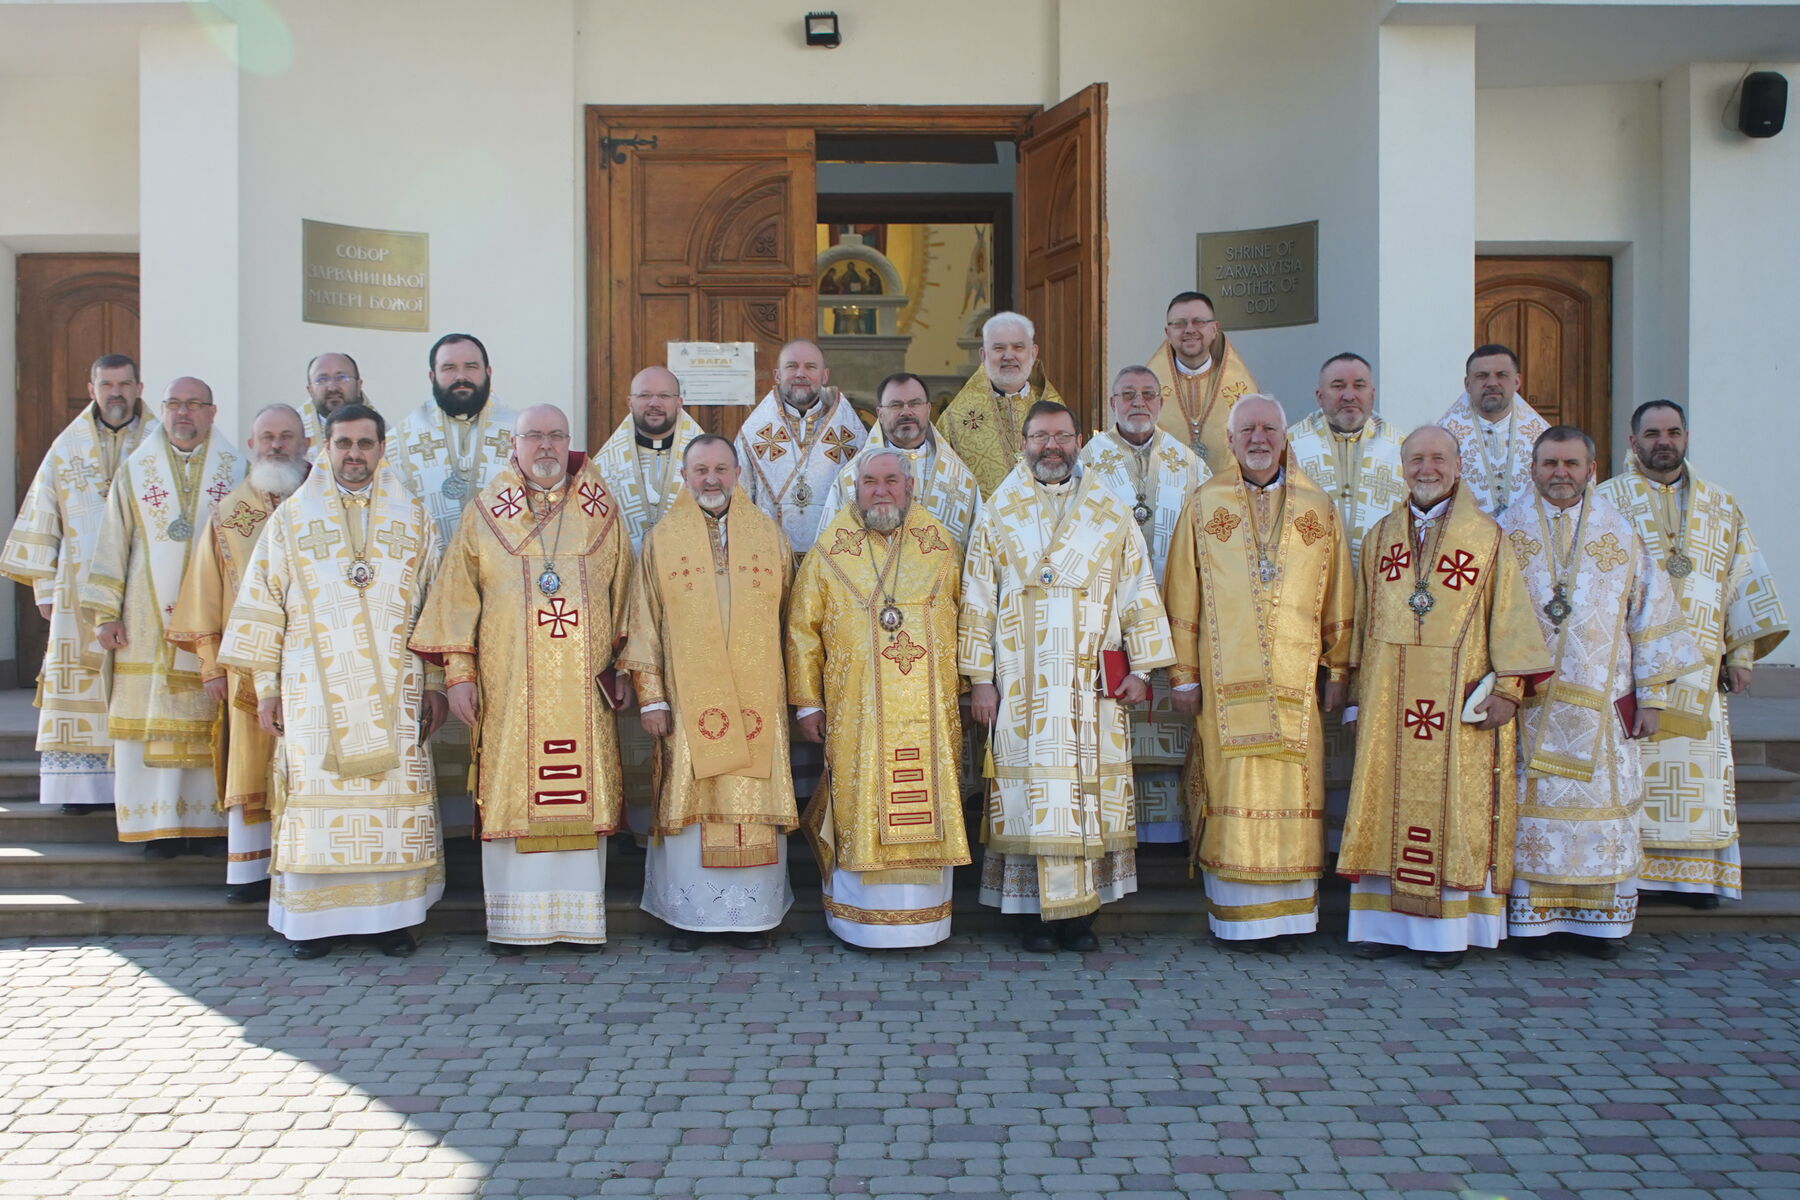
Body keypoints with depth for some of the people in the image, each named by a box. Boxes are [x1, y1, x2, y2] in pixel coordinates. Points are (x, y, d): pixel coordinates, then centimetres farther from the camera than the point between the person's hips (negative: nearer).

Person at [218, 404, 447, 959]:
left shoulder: (413, 516, 8)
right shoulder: (292, 516, 7)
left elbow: (435, 604, 8)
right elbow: (264, 602, 5)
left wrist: (434, 681, 2)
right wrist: (266, 686, 0)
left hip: (394, 689, 1)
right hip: (315, 688, 0)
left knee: (395, 794, 0)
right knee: (317, 792, 0)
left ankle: (393, 914, 9)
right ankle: (313, 916, 10)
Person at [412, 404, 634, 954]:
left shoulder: (601, 510, 9)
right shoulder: (486, 512, 7)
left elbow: (623, 595, 11)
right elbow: (457, 596, 4)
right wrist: (458, 672, -3)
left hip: (583, 687, 1)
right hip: (509, 688, -1)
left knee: (583, 797, 1)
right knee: (511, 796, 0)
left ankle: (581, 919, 10)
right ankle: (513, 923, 8)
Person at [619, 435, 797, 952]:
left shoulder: (769, 535, 8)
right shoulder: (662, 539, 6)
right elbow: (644, 624, 4)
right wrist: (651, 696, -3)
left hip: (756, 697, 1)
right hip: (688, 697, -1)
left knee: (756, 801, 2)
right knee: (688, 801, 1)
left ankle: (753, 915, 13)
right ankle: (690, 914, 12)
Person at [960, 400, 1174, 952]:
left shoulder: (1112, 513, 10)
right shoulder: (997, 513, 8)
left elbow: (1139, 592, 9)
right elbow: (977, 600, 4)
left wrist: (1140, 668, 1)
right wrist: (980, 677, -2)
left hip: (1094, 680, 1)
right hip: (1022, 681, -1)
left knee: (1091, 785, 1)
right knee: (1030, 786, -2)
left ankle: (1082, 913, 9)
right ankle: (1034, 913, 6)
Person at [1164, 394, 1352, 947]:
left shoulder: (1318, 508, 9)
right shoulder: (1203, 505, 5)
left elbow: (1338, 598, 11)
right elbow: (1182, 599, 3)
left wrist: (1339, 670, 7)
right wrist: (1183, 673, -1)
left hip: (1294, 680, 1)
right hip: (1226, 680, -1)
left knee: (1292, 791, 2)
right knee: (1231, 790, -1)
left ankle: (1286, 914, 12)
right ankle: (1235, 916, 9)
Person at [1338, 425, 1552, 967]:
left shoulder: (1487, 536, 2)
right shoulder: (1379, 537, 12)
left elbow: (1510, 615, 0)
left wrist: (1508, 687, -8)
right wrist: (1360, 688, 9)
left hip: (1460, 700, -3)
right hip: (1389, 699, 3)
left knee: (1455, 805, -1)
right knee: (1386, 800, 3)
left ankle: (1451, 929, 6)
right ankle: (1385, 922, 10)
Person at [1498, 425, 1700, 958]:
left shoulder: (1620, 533, 6)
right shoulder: (1507, 532, 4)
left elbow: (1650, 614, 7)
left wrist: (1652, 695, 3)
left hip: (1602, 702, 1)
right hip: (1528, 703, -1)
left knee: (1604, 804, 3)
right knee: (1533, 805, -1)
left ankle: (1601, 920, 13)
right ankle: (1535, 919, 8)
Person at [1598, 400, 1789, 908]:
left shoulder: (1721, 507, 14)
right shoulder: (1606, 500, 5)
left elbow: (1744, 580, 13)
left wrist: (1742, 654, 5)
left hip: (1698, 664, 3)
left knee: (1698, 766, 2)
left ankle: (1696, 873, 11)